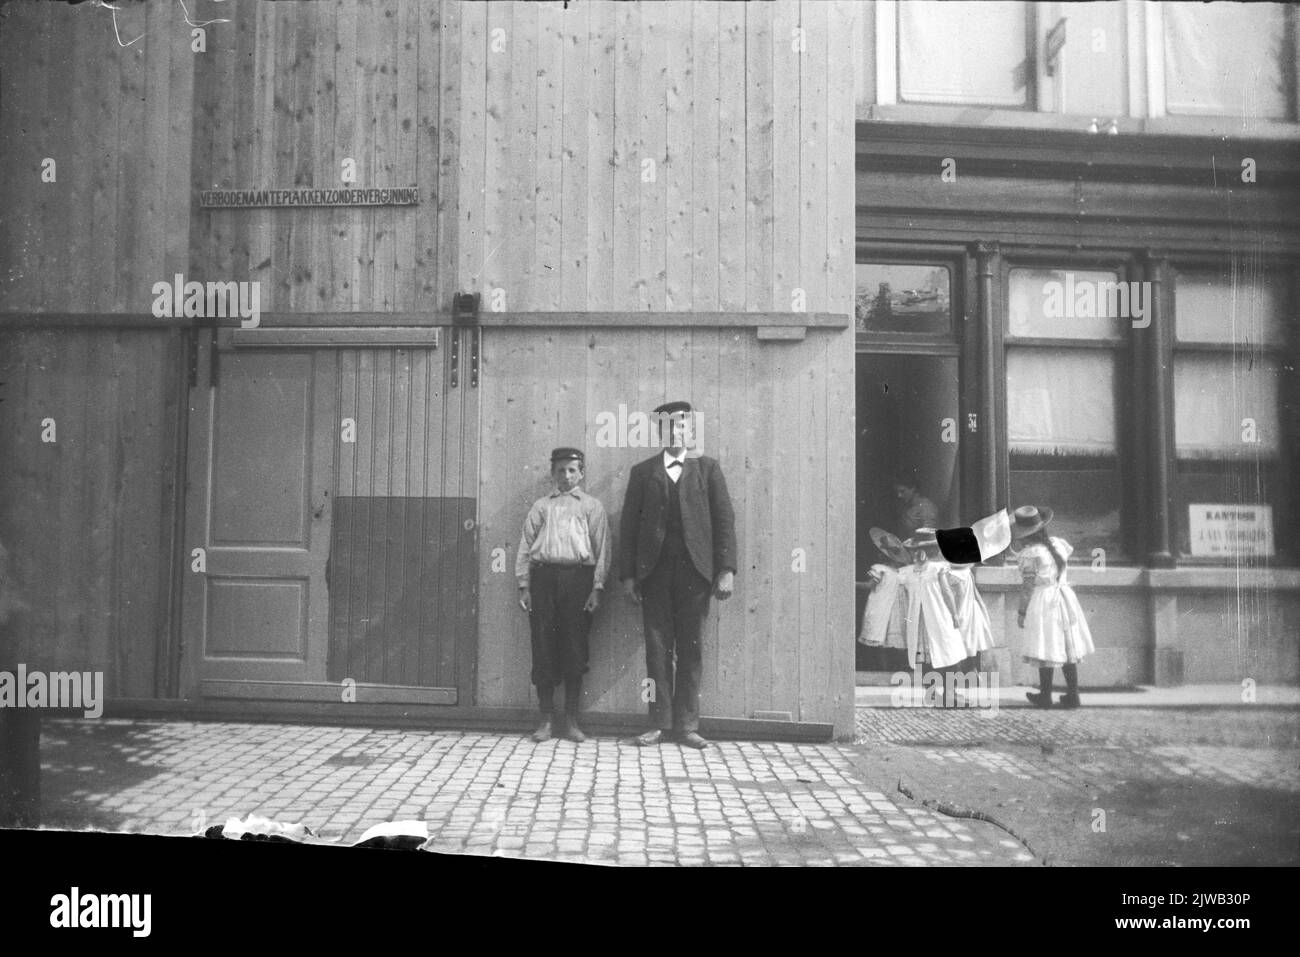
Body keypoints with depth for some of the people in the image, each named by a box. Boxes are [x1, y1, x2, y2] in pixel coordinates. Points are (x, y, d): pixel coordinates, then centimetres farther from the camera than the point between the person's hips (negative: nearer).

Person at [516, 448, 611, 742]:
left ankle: (571, 720, 9)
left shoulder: (592, 506, 11)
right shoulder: (541, 506, 15)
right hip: (543, 576, 1)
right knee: (543, 647, 0)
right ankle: (546, 718, 10)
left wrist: (596, 588, -2)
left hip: (578, 577, -1)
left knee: (575, 649, -1)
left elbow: (601, 549, 6)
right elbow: (525, 546, 13)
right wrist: (524, 585, 5)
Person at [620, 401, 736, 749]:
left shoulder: (707, 468, 10)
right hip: (654, 570, 1)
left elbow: (724, 518, 4)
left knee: (691, 648, 3)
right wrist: (628, 574, -1)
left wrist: (726, 569, -5)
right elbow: (629, 524, 7)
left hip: (695, 569, 0)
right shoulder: (642, 472, 11)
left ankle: (687, 724, 10)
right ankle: (659, 723, 9)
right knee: (658, 647, 2)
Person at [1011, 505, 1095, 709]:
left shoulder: (1029, 555, -16)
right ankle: (1073, 695, 17)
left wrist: (1022, 612, -7)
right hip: (1063, 598, 6)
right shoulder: (1057, 544, 2)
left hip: (1042, 603, -6)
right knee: (1067, 648, 11)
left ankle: (1045, 696, 12)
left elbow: (1027, 587, -15)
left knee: (1047, 652, 2)